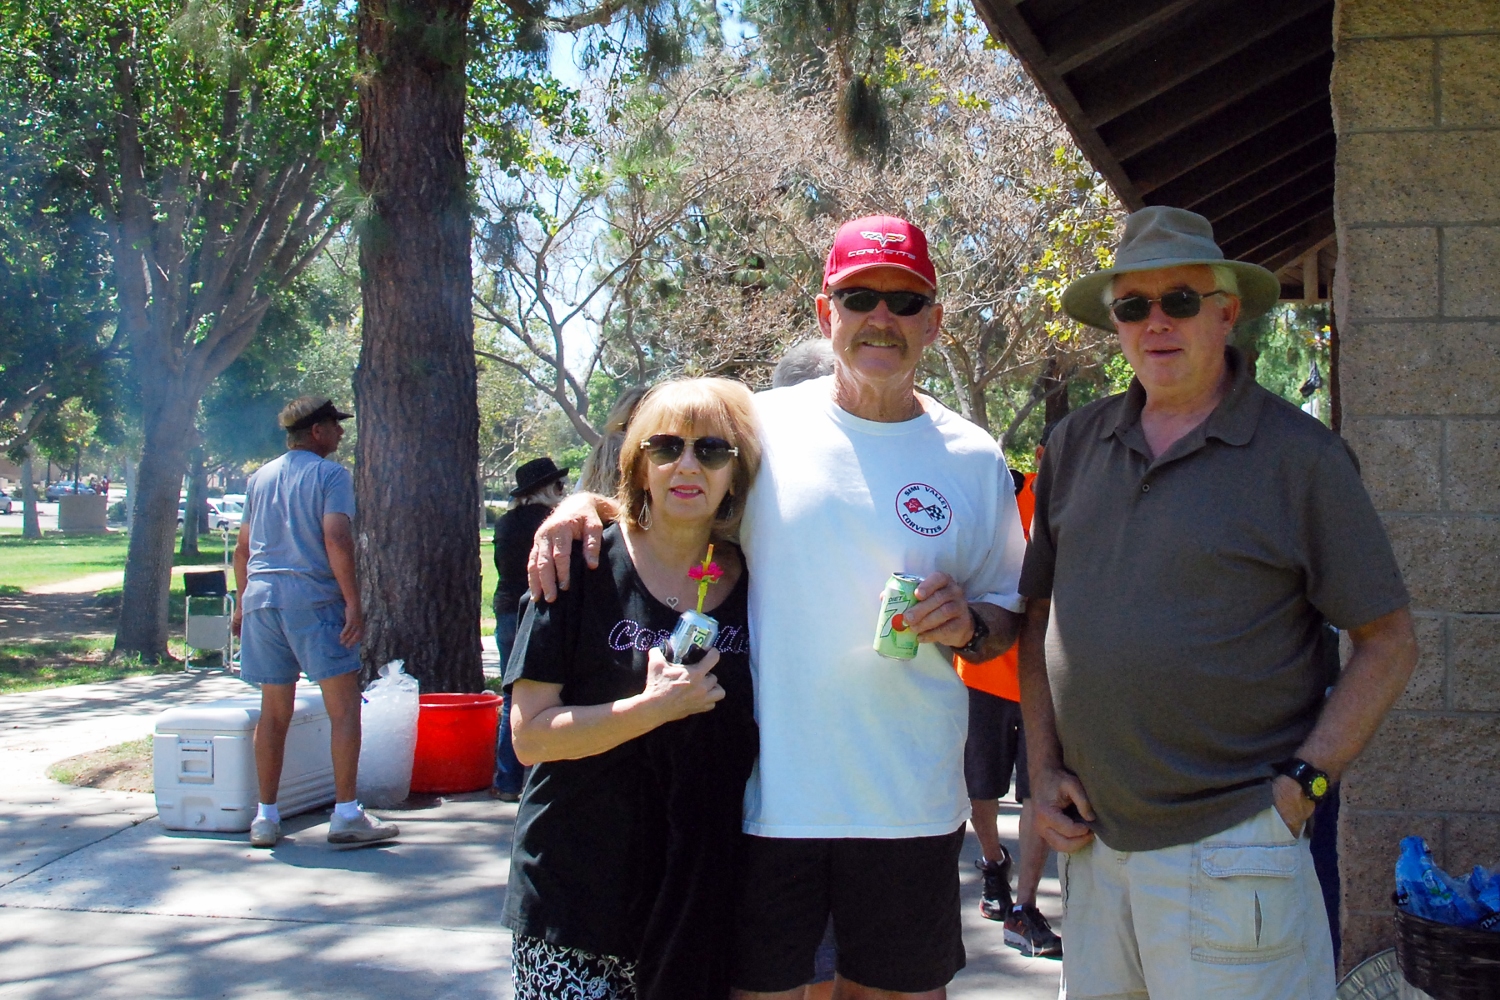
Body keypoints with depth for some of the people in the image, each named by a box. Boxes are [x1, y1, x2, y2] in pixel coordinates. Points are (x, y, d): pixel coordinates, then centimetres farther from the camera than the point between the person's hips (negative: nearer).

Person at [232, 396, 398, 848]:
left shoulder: (261, 477, 17)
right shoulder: (330, 475, -2)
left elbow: (243, 548, 20)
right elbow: (336, 540, -14)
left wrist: (242, 603, 28)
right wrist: (353, 602, -14)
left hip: (262, 596, 6)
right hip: (313, 598, -6)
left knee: (274, 712, 11)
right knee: (344, 706, -1)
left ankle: (266, 817, 13)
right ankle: (346, 814, -4)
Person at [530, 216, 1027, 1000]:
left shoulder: (973, 459, 4)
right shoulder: (760, 427, 1)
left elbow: (1007, 621, 12)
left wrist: (968, 625, -10)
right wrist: (582, 503, -8)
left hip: (910, 807, 1)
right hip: (765, 794, -1)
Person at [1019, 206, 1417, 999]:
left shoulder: (1300, 456, -5)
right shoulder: (1075, 445, 7)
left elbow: (1388, 643, -4)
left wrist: (1302, 781, -11)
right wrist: (1044, 770, 6)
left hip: (1229, 849, -4)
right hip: (1095, 839, 5)